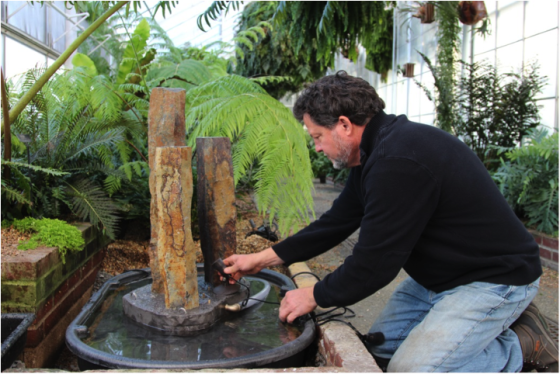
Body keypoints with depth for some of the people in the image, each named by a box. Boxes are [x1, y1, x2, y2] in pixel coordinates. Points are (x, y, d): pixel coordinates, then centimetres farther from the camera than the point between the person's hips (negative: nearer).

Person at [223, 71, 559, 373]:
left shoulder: (399, 161, -29)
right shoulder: (376, 152, 4)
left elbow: (375, 263, -26)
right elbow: (335, 223, 9)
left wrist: (314, 297, -9)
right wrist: (263, 258, 8)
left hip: (494, 278, -10)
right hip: (442, 274, 10)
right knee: (380, 346, 10)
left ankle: (522, 345, 3)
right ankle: (494, 326, 15)